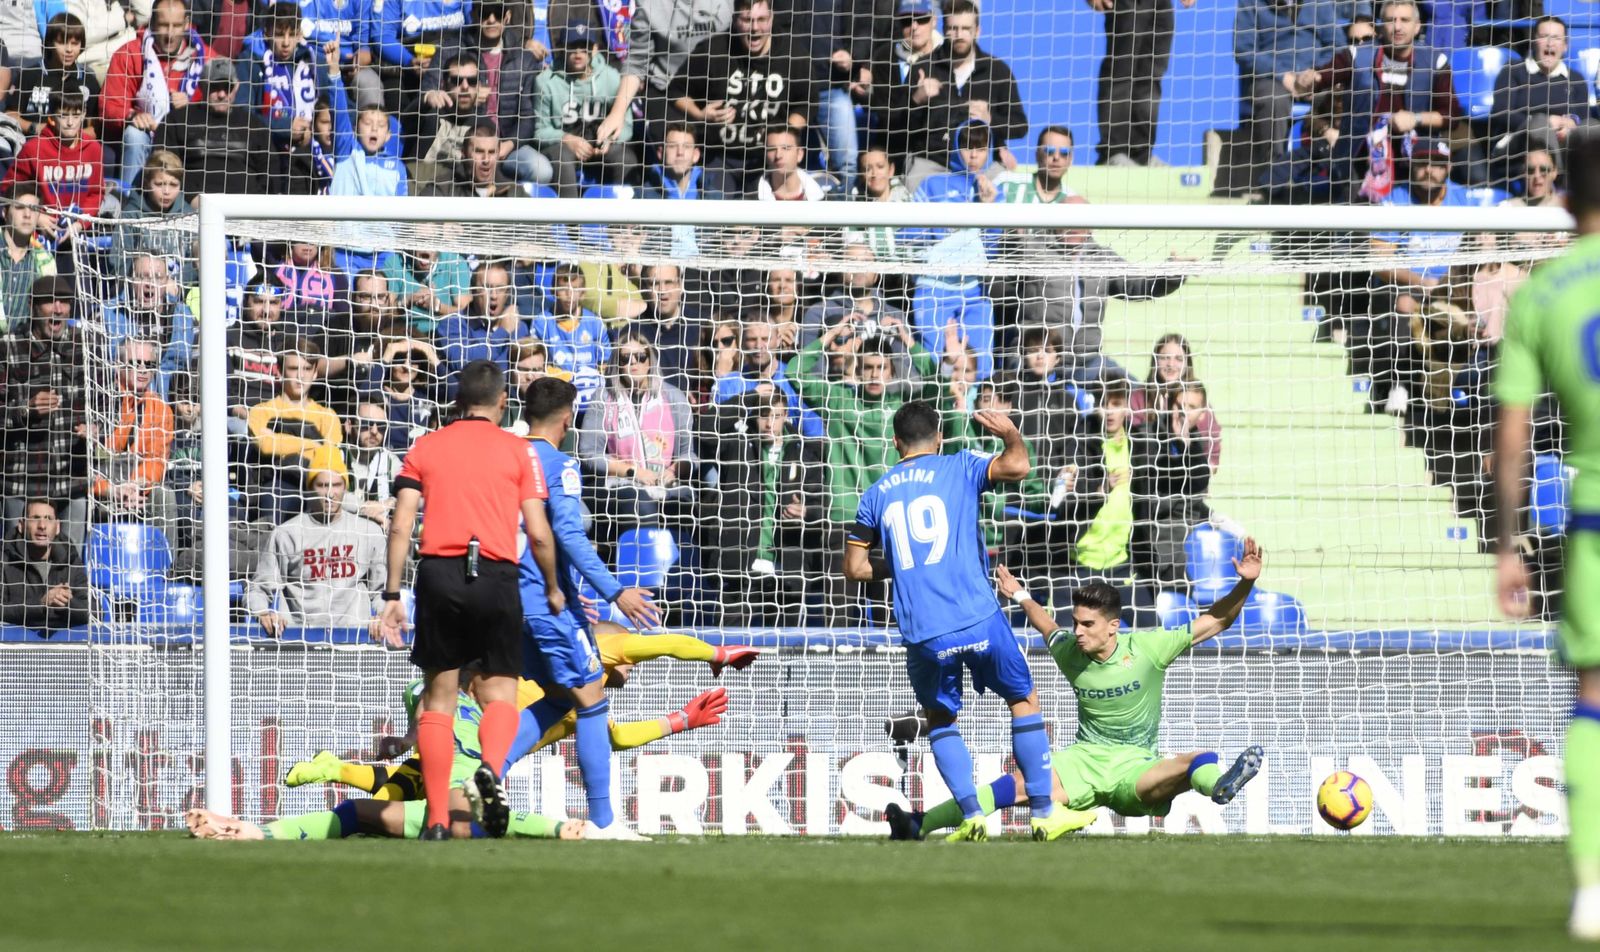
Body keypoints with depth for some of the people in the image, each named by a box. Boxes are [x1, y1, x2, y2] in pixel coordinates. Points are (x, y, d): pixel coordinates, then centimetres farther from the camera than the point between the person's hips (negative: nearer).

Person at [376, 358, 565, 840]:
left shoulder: (425, 448, 12)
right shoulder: (517, 451, 7)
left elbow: (400, 526, 4)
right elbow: (538, 534, 2)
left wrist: (392, 595, 6)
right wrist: (553, 588, 17)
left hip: (438, 573, 1)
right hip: (496, 577, -1)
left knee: (438, 698, 8)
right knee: (500, 690, 8)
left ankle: (437, 820, 2)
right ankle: (492, 767, -24)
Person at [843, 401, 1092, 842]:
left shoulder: (876, 494, 13)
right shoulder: (959, 469, 5)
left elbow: (855, 568, 15)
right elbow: (1016, 466, -12)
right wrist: (1012, 436, 9)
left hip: (923, 634, 2)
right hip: (978, 618, -2)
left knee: (940, 720, 22)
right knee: (1024, 700, 17)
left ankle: (971, 816, 5)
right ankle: (1044, 814, 13)